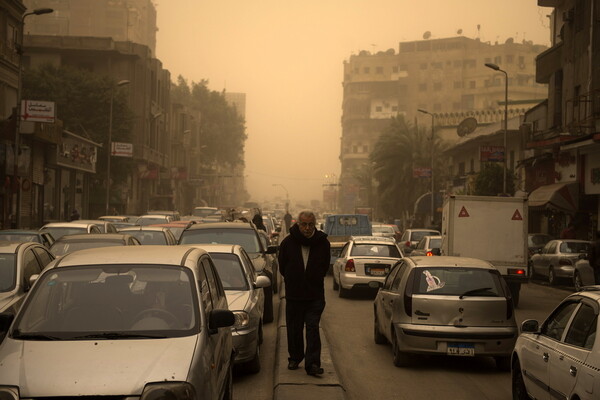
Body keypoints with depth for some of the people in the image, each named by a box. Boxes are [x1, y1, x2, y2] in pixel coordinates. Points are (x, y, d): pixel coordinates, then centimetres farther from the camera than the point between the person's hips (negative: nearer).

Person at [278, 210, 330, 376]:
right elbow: (282, 267, 8)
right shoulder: (288, 242, -4)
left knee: (313, 328, -8)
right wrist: (294, 282, 11)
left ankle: (312, 363, -10)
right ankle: (294, 358, 26)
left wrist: (314, 280, 9)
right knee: (294, 329, 9)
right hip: (293, 294, 1)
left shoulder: (322, 243, -2)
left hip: (315, 295, -1)